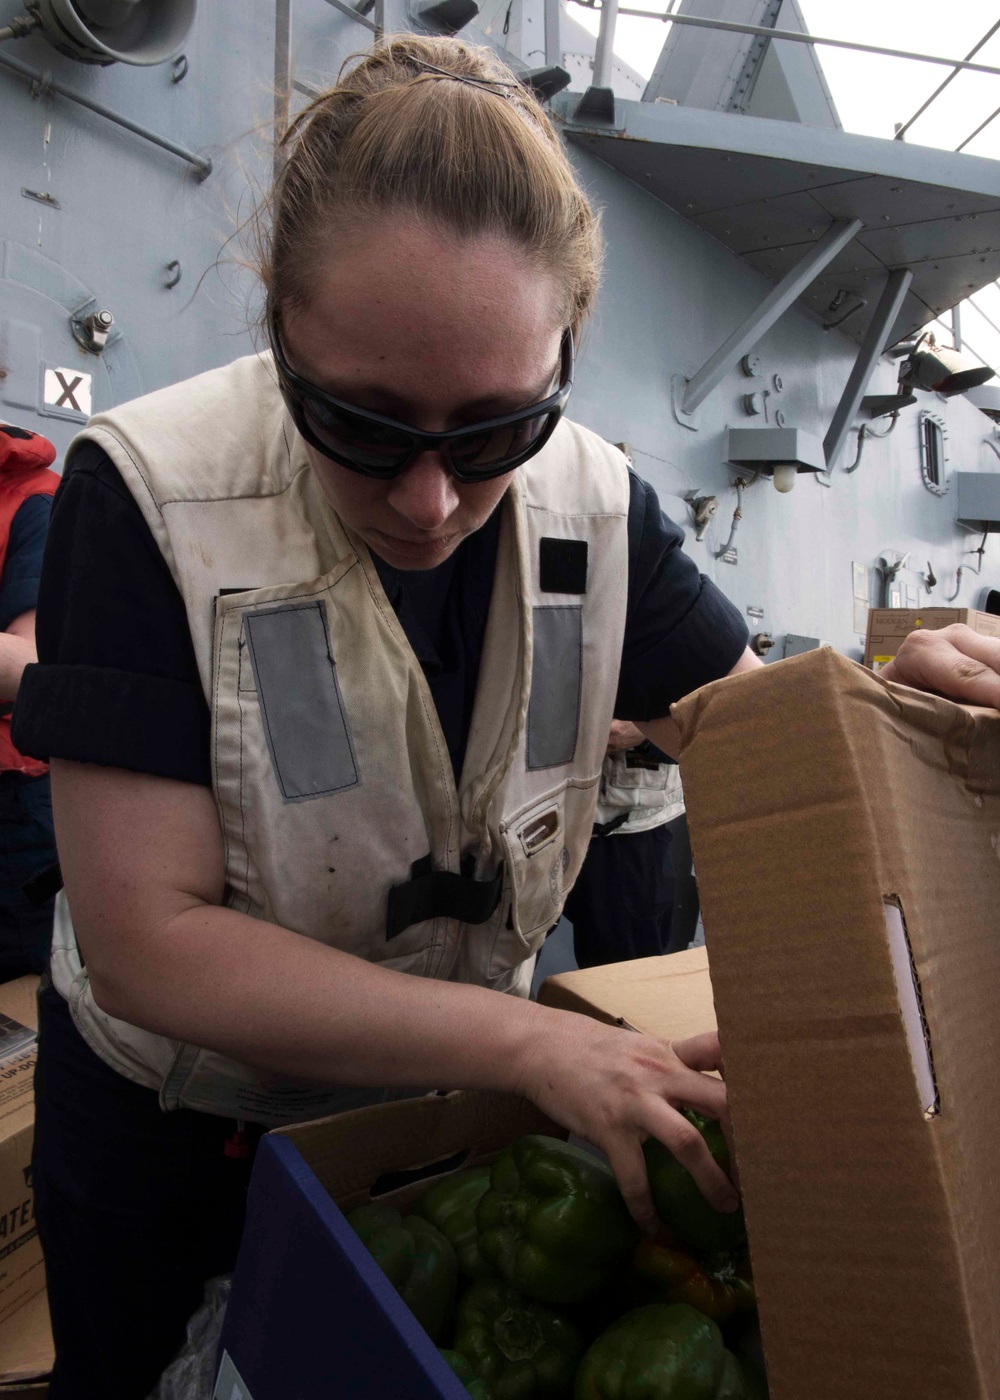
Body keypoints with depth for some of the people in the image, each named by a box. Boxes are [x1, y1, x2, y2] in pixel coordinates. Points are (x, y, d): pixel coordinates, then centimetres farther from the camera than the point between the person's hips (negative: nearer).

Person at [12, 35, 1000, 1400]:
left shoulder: (595, 504, -13)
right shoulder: (149, 498, -26)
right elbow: (143, 940, -28)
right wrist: (534, 1044, -33)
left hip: (448, 1108, 3)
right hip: (173, 1135, -2)